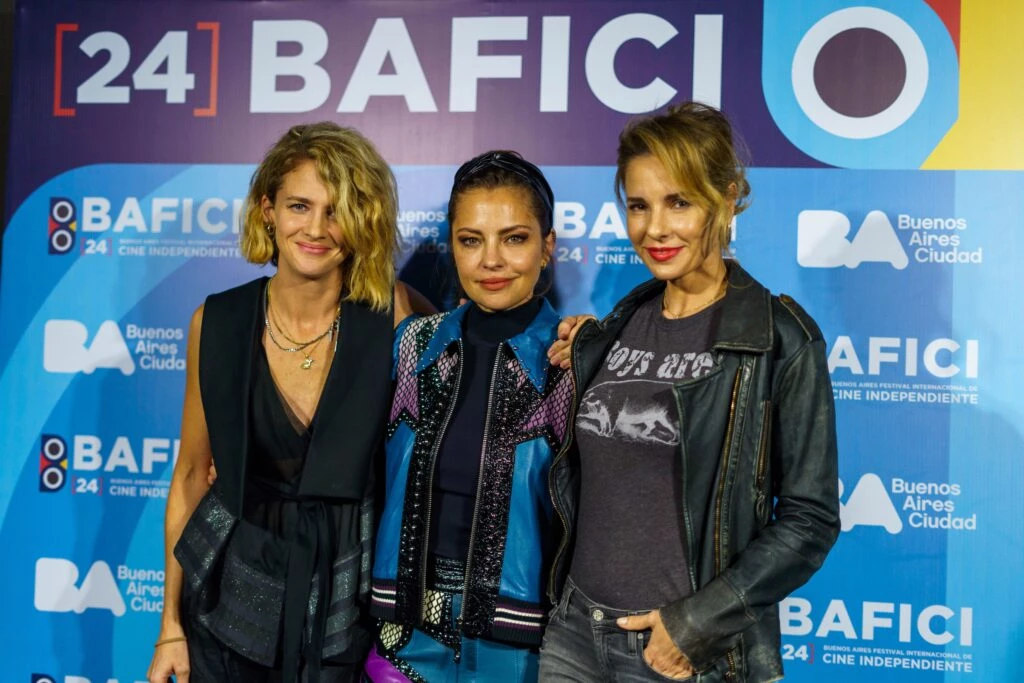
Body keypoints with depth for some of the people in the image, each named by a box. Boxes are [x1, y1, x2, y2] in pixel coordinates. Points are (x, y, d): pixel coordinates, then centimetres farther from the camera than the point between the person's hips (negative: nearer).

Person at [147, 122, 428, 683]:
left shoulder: (389, 314, -11)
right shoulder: (218, 322, -7)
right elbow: (191, 473, 1)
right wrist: (171, 624, 3)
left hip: (343, 600, -1)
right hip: (232, 592, 1)